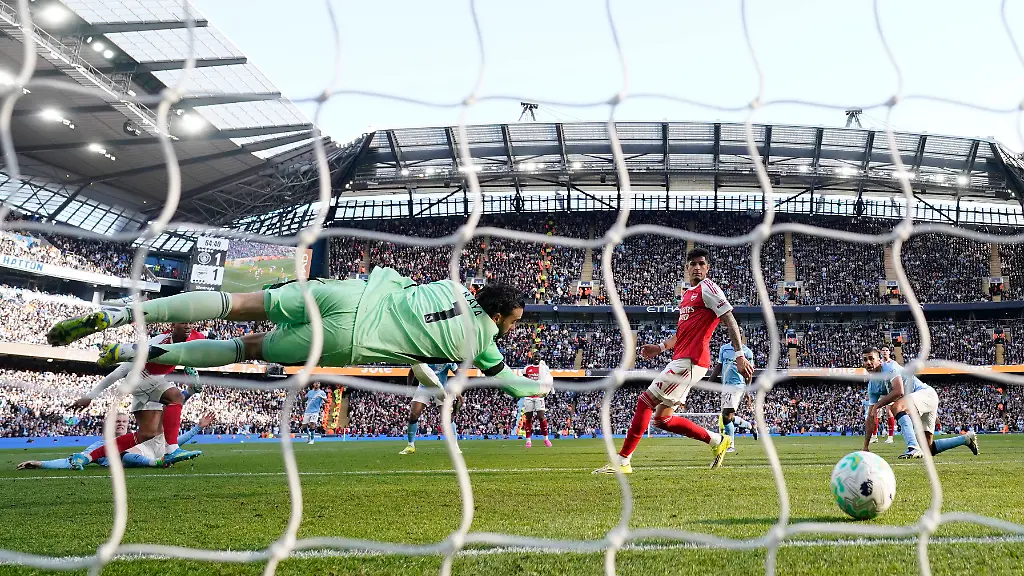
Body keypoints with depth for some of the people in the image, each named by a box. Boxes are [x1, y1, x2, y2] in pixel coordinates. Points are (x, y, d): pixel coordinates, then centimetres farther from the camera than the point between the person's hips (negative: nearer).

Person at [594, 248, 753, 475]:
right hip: (681, 360, 10)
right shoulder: (688, 294, 22)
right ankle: (717, 441, 21)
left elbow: (730, 320, -13)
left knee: (646, 401, -11)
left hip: (689, 361, -10)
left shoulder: (708, 288, -5)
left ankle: (622, 462, -7)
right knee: (662, 418, 11)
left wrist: (740, 356, -21)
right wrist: (660, 347, 18)